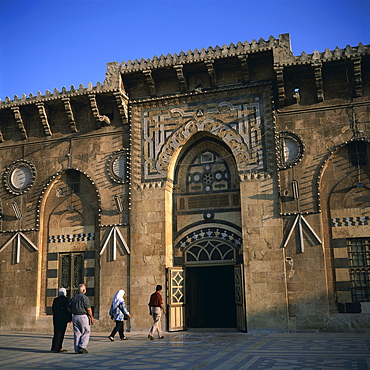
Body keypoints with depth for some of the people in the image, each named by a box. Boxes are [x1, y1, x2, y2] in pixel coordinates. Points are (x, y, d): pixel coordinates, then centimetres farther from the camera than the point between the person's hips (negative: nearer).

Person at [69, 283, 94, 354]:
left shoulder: (73, 298, 10)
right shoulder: (84, 298, -9)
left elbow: (69, 308, 12)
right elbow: (88, 309, -12)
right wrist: (91, 317, -3)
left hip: (75, 317, 6)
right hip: (83, 316, -6)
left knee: (77, 333, 9)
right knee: (86, 333, 4)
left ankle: (77, 349, 10)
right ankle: (82, 347, -7)